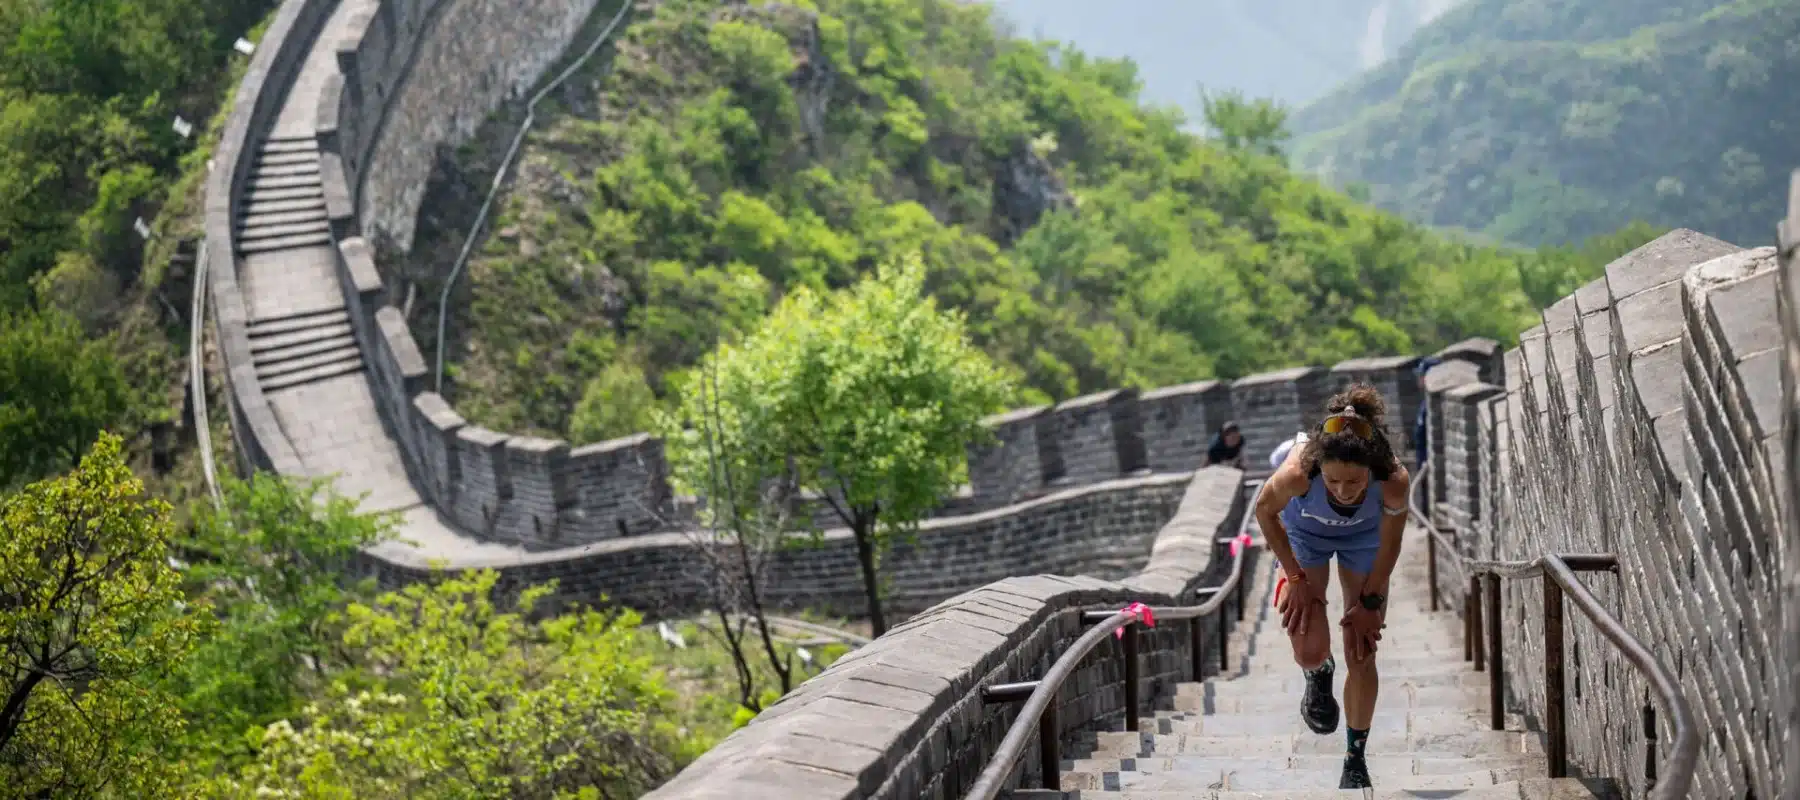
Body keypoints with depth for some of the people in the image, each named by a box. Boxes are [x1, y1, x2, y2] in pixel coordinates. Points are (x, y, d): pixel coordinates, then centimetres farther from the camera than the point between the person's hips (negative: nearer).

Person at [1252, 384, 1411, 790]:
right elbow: (1265, 511, -17)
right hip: (1305, 530, 0)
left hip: (1364, 536, 0)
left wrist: (1369, 600, -9)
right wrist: (1296, 578, -11)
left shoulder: (1394, 481, -40)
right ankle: (1319, 674, 32)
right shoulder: (1299, 471, -42)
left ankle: (1356, 757, 19)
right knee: (1309, 653, -7)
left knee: (1362, 656, 0)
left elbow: (1390, 543, -17)